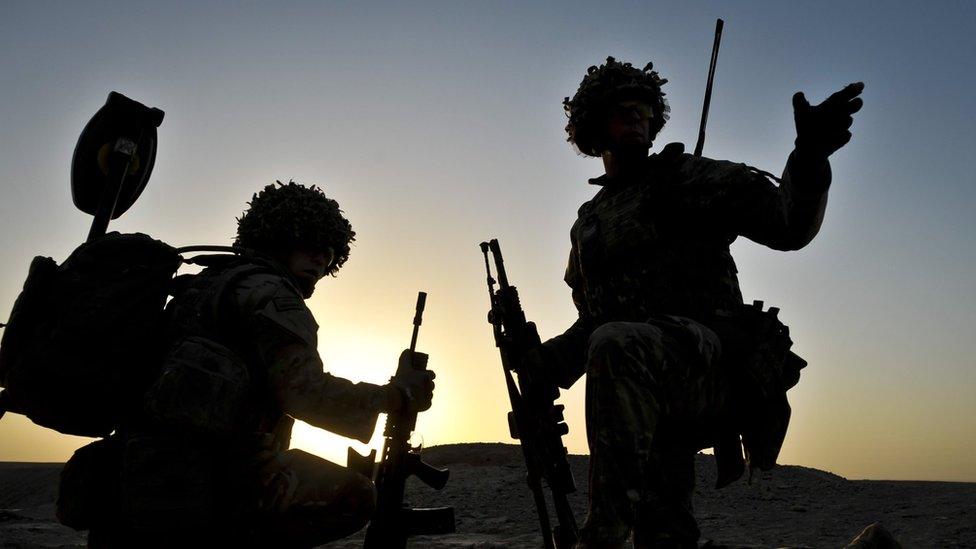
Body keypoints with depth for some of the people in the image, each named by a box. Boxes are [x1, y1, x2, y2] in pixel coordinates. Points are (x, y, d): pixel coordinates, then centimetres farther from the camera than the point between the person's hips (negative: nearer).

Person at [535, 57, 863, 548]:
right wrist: (545, 363, 13)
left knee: (616, 346, -37)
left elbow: (788, 224, -4)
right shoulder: (588, 222, 24)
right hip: (645, 393, 6)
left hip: (712, 355, -6)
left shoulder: (684, 178, 8)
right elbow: (593, 319, 29)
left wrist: (809, 157, -24)